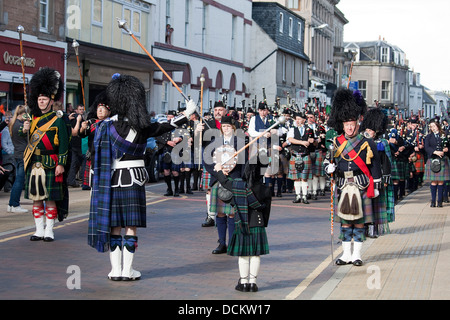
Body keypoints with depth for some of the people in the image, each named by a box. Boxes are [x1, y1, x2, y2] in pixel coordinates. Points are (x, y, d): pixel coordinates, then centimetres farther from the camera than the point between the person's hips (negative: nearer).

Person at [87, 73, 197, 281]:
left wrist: (97, 185, 11)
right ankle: (127, 271, 7)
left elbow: (96, 156, 2)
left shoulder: (104, 126, -3)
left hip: (111, 181, 3)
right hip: (133, 181, -3)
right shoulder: (139, 127, -9)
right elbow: (166, 127, 1)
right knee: (131, 227, 5)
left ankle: (115, 270, 13)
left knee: (114, 226, 10)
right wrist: (188, 113, 12)